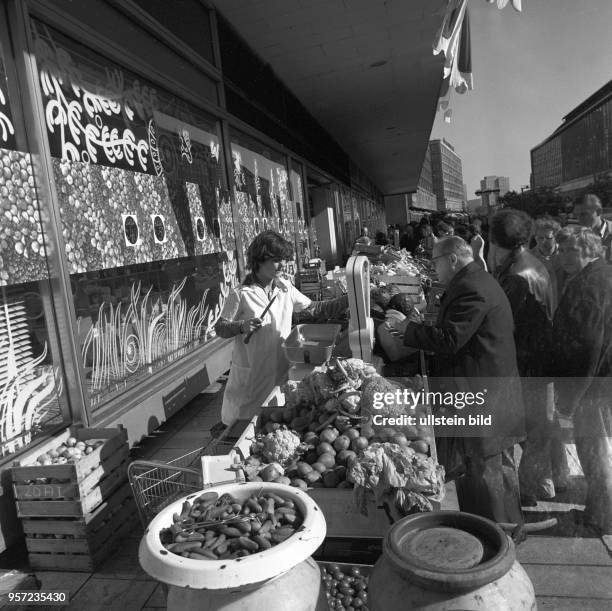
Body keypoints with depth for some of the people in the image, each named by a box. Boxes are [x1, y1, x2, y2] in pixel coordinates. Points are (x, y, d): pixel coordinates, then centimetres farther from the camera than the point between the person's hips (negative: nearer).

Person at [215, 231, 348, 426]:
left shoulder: (286, 288, 2)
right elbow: (220, 328, -7)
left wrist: (348, 300, -6)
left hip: (281, 369, 4)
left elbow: (315, 308, 4)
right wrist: (242, 326, -26)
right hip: (251, 373, -4)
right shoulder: (240, 295, -13)